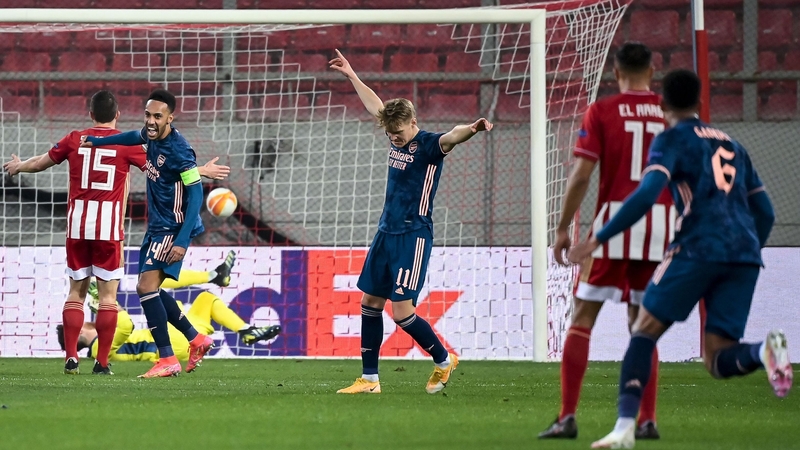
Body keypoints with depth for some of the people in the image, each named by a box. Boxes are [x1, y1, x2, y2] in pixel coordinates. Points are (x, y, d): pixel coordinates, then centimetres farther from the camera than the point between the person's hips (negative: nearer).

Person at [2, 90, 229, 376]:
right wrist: (202, 172, 8)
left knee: (76, 291, 10)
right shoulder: (126, 143, -2)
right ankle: (102, 362, -1)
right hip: (109, 228, -2)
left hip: (78, 226, 2)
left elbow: (41, 163, 20)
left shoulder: (74, 140, 5)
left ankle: (71, 357, 1)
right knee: (108, 294, 2)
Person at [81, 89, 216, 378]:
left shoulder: (179, 150, -23)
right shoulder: (152, 136, 2)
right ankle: (197, 340, 25)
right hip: (157, 226, 9)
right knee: (149, 289, 12)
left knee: (147, 287, -17)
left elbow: (196, 194, -23)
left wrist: (182, 241, -28)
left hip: (172, 229, -9)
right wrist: (95, 142, 34)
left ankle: (167, 360, -14)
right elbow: (135, 137, 28)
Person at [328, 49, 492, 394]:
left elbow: (451, 137, -36)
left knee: (402, 311, -12)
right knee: (370, 303, 9)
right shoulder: (396, 138, 9)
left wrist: (472, 129, -58)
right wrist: (351, 76, 37)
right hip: (386, 233, 9)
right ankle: (369, 379, 17)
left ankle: (444, 360, 11)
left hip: (413, 236, -9)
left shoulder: (429, 145, -13)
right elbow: (375, 105, 27)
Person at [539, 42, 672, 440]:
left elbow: (582, 173, -8)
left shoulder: (601, 112, -1)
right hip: (661, 224, 3)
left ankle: (568, 417, -6)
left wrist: (562, 228, -2)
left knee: (582, 320, 3)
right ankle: (647, 420, 5)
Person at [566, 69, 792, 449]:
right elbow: (765, 213, 25)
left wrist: (598, 240, -8)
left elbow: (646, 194, -10)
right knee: (718, 360, 5)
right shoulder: (731, 146, 26)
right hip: (745, 253, 5)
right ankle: (764, 351, -28)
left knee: (644, 331, 6)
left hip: (699, 247, -5)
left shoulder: (672, 139, 6)